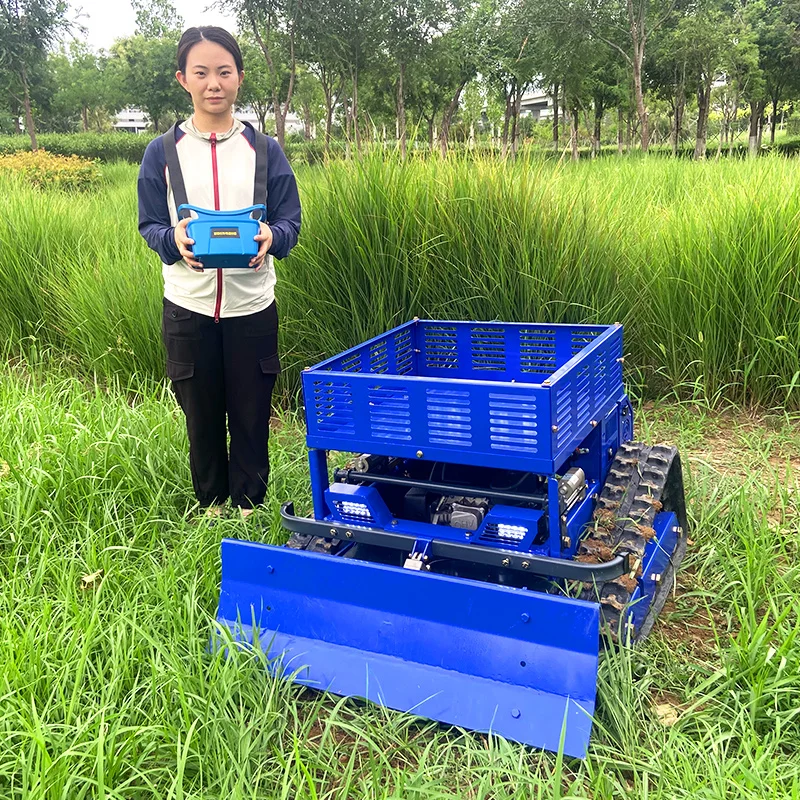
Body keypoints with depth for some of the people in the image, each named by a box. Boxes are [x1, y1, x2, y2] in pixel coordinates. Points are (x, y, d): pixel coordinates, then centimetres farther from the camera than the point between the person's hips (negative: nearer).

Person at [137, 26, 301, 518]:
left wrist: (271, 237, -21)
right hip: (188, 309, 1)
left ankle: (249, 506, 27)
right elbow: (149, 225, 4)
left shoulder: (265, 151, 2)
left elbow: (290, 222, 2)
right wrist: (174, 239, -19)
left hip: (252, 307, 0)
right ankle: (211, 504, 32)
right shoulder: (162, 152, 1)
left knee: (251, 415, 7)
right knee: (202, 416, 12)